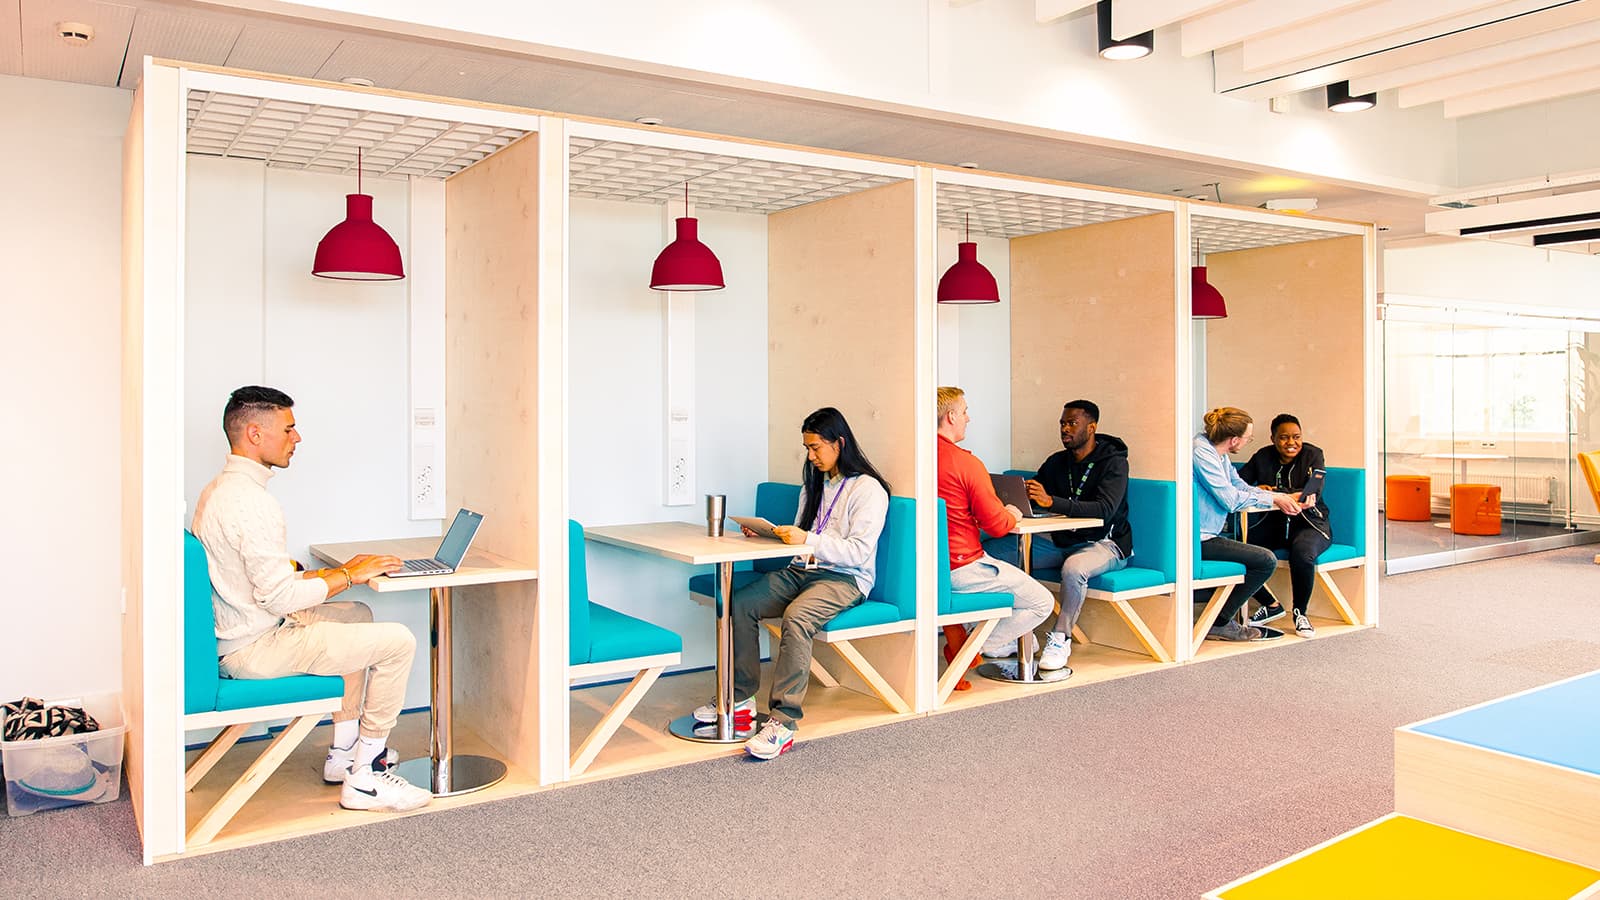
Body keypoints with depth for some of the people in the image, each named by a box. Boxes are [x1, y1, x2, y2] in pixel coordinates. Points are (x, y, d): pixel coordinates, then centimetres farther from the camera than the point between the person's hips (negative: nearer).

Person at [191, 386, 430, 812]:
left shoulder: (216, 490, 11)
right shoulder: (252, 501, -23)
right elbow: (280, 596, -26)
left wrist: (339, 571, 10)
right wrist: (349, 575, -13)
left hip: (232, 636, 11)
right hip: (254, 650, -11)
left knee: (357, 615, 26)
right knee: (397, 641, -11)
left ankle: (344, 752, 26)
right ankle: (364, 778, -1)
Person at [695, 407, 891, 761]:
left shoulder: (868, 490, -8)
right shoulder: (814, 483, 18)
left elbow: (859, 552, -17)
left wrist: (808, 540, -27)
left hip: (846, 579, -8)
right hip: (802, 570, 8)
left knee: (796, 616, -36)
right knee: (742, 602, -15)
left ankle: (784, 721, -33)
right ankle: (740, 699, -7)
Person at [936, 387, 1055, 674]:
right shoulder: (967, 463, -19)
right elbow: (997, 525, -15)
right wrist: (1012, 515, 8)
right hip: (962, 569, -8)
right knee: (1042, 602, 5)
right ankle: (977, 647, 5)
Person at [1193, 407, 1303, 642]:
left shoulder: (1218, 453, 12)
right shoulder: (1202, 452, -18)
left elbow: (1240, 486, 18)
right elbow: (1230, 499, -17)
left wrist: (1280, 498, 7)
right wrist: (1272, 498, -5)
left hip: (1205, 535, 11)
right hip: (1198, 539, -11)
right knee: (1266, 561, -13)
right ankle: (1220, 624, -3)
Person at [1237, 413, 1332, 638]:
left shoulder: (1313, 454, -5)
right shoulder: (1263, 457, 4)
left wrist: (1272, 491, -29)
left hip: (1310, 523, -3)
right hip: (1276, 522, 3)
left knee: (1303, 552, -37)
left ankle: (1300, 613, -11)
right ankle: (1271, 605, -2)